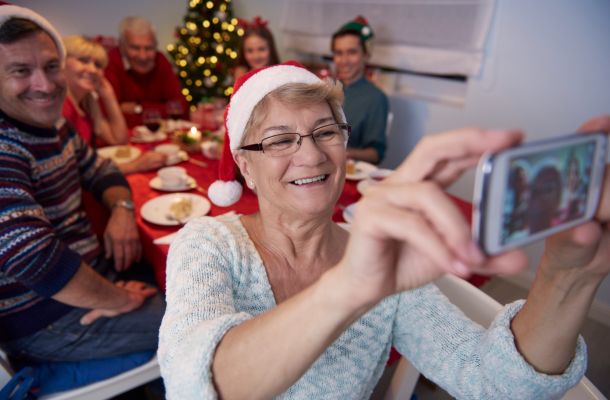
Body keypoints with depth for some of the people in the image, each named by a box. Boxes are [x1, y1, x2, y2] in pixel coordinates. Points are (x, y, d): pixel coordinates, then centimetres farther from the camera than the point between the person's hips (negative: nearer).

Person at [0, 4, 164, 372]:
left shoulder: (56, 127, 4)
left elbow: (102, 171, 15)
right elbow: (33, 257, -37)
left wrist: (122, 209, -7)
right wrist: (121, 299, -24)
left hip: (89, 273, 9)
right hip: (44, 320, -9)